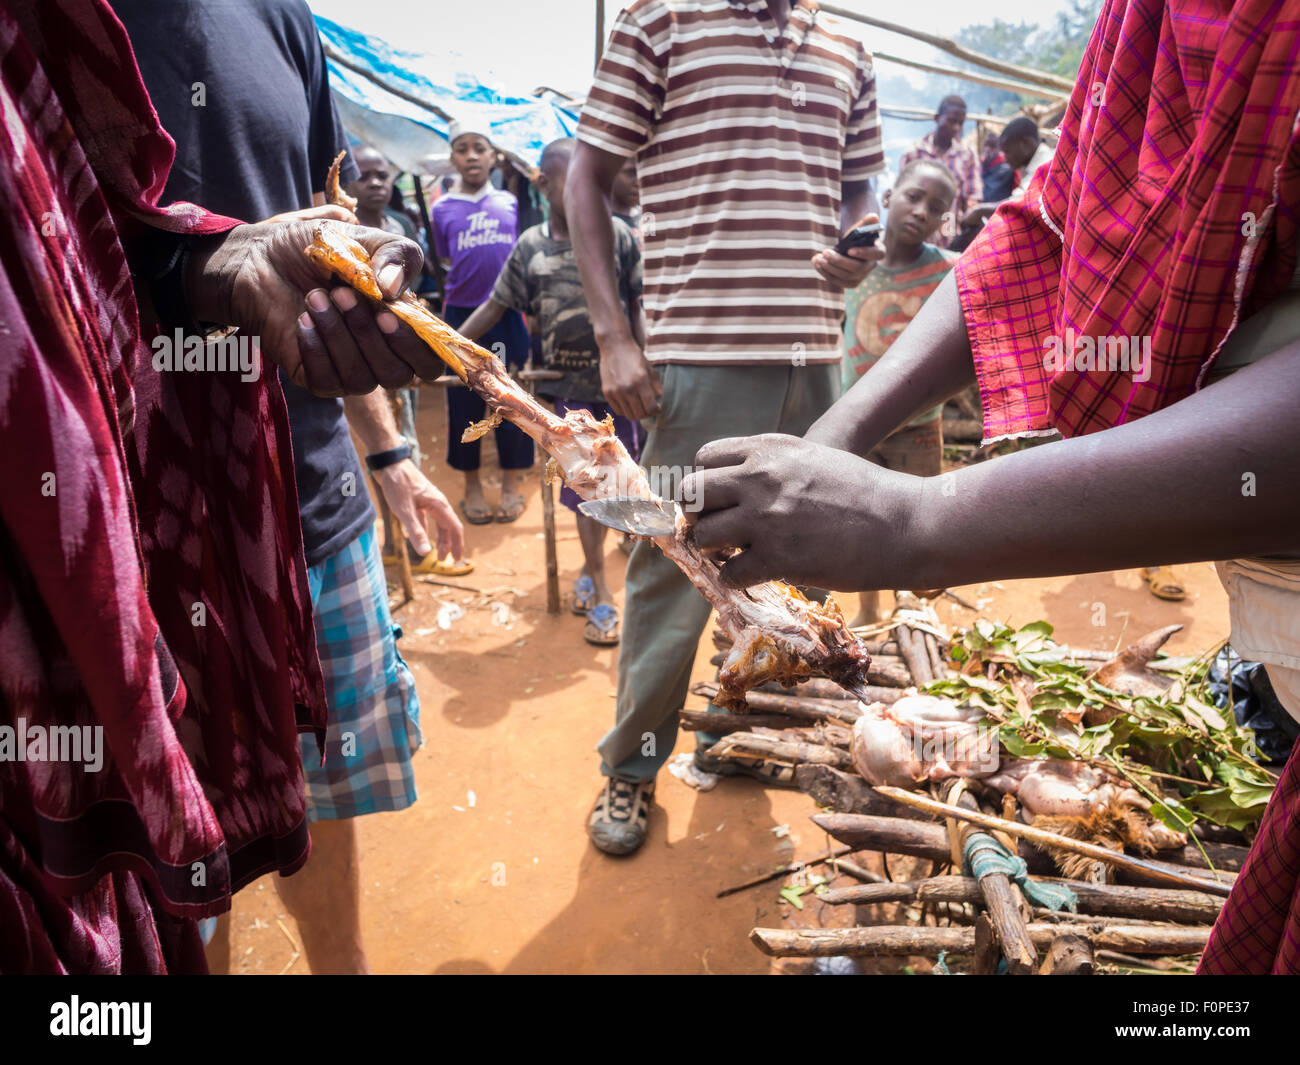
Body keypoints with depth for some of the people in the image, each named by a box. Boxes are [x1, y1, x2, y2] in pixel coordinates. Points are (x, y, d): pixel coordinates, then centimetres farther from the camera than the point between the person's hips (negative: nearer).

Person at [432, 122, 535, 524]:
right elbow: (444, 261, 13)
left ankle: (511, 483, 16)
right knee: (464, 400, 4)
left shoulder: (510, 203, 7)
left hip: (507, 312, 0)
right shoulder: (443, 208, 5)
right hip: (461, 313, 0)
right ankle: (472, 486, 17)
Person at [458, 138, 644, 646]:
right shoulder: (531, 247, 1)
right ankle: (600, 591, 13)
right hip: (570, 384, 0)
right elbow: (494, 307, 6)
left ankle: (590, 570, 28)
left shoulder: (617, 234, -1)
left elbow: (638, 306, 1)